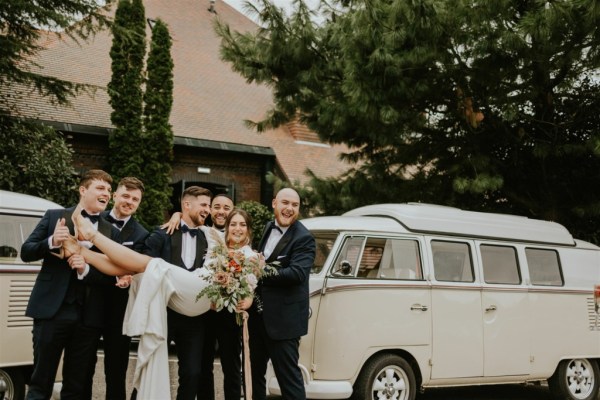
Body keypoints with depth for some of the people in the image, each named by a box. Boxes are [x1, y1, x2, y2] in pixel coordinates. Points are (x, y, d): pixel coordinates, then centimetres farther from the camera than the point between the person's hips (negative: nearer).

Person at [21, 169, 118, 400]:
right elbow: (25, 253, 1)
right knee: (41, 381, 6)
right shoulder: (55, 216, 4)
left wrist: (87, 267, -14)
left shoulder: (111, 232, 8)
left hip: (89, 316, 2)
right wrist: (52, 242, -17)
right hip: (52, 309, -2)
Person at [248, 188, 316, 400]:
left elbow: (297, 273, -27)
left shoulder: (304, 238, -14)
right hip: (258, 316, 8)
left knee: (288, 375, -1)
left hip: (283, 319, -8)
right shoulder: (269, 228, 10)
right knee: (255, 372, 20)